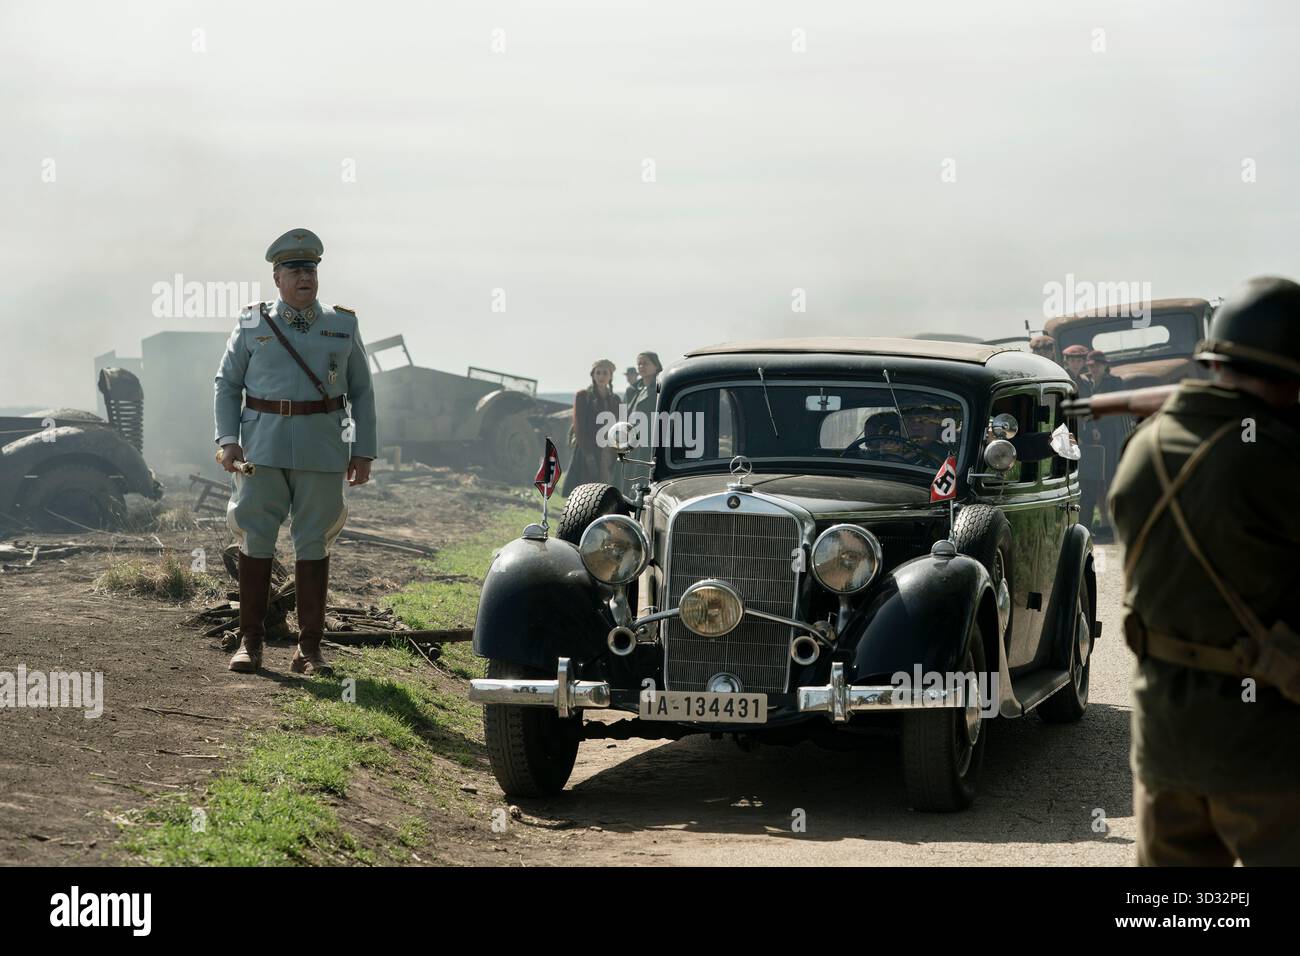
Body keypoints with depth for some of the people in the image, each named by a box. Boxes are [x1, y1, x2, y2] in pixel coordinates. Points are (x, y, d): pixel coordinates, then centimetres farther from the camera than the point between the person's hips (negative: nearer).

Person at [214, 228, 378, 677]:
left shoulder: (343, 326, 8)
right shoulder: (253, 325, 5)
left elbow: (361, 392, 10)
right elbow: (227, 383, 9)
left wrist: (364, 451, 4)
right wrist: (228, 439, -4)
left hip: (322, 451, 0)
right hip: (263, 449, 0)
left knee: (314, 543, 2)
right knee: (255, 539, 0)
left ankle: (309, 648, 7)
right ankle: (250, 641, 7)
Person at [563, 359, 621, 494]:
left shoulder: (615, 399, 15)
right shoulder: (582, 396, 1)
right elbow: (579, 428, -6)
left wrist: (616, 456, 5)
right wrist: (589, 455, -15)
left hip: (609, 458, 5)